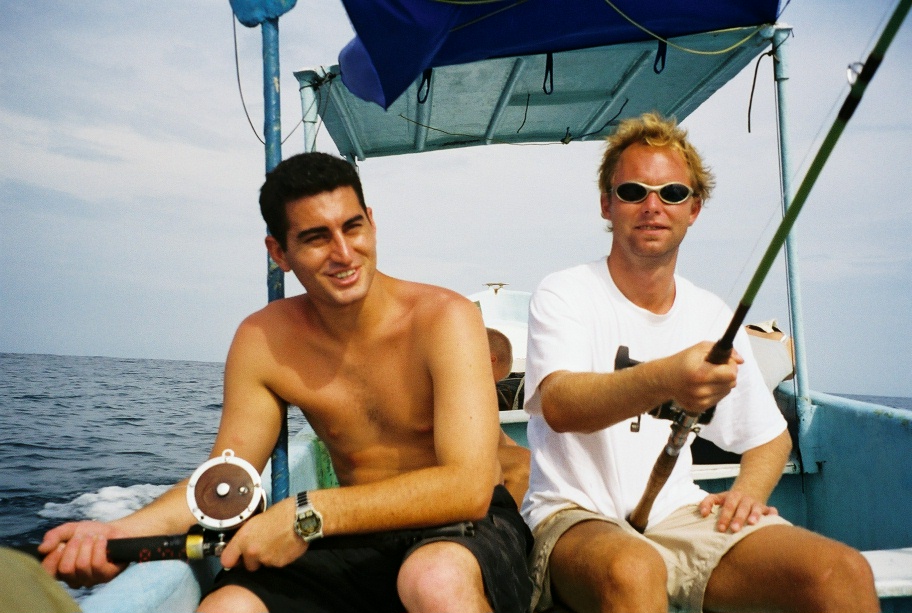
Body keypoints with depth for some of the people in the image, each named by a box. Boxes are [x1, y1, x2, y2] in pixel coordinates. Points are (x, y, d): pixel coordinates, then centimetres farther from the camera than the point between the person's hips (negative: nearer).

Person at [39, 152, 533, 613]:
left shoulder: (442, 318, -17)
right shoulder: (262, 340, -4)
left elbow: (468, 487, -25)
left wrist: (308, 514, -28)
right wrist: (118, 532, -19)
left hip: (467, 529, -2)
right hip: (357, 541, 3)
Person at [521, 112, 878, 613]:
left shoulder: (712, 315, 9)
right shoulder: (563, 295, -5)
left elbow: (771, 435, 21)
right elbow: (559, 406, -25)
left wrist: (748, 489, -1)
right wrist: (661, 380, -43)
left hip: (680, 515, 4)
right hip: (577, 516, -4)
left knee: (844, 572, -17)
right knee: (632, 572, -37)